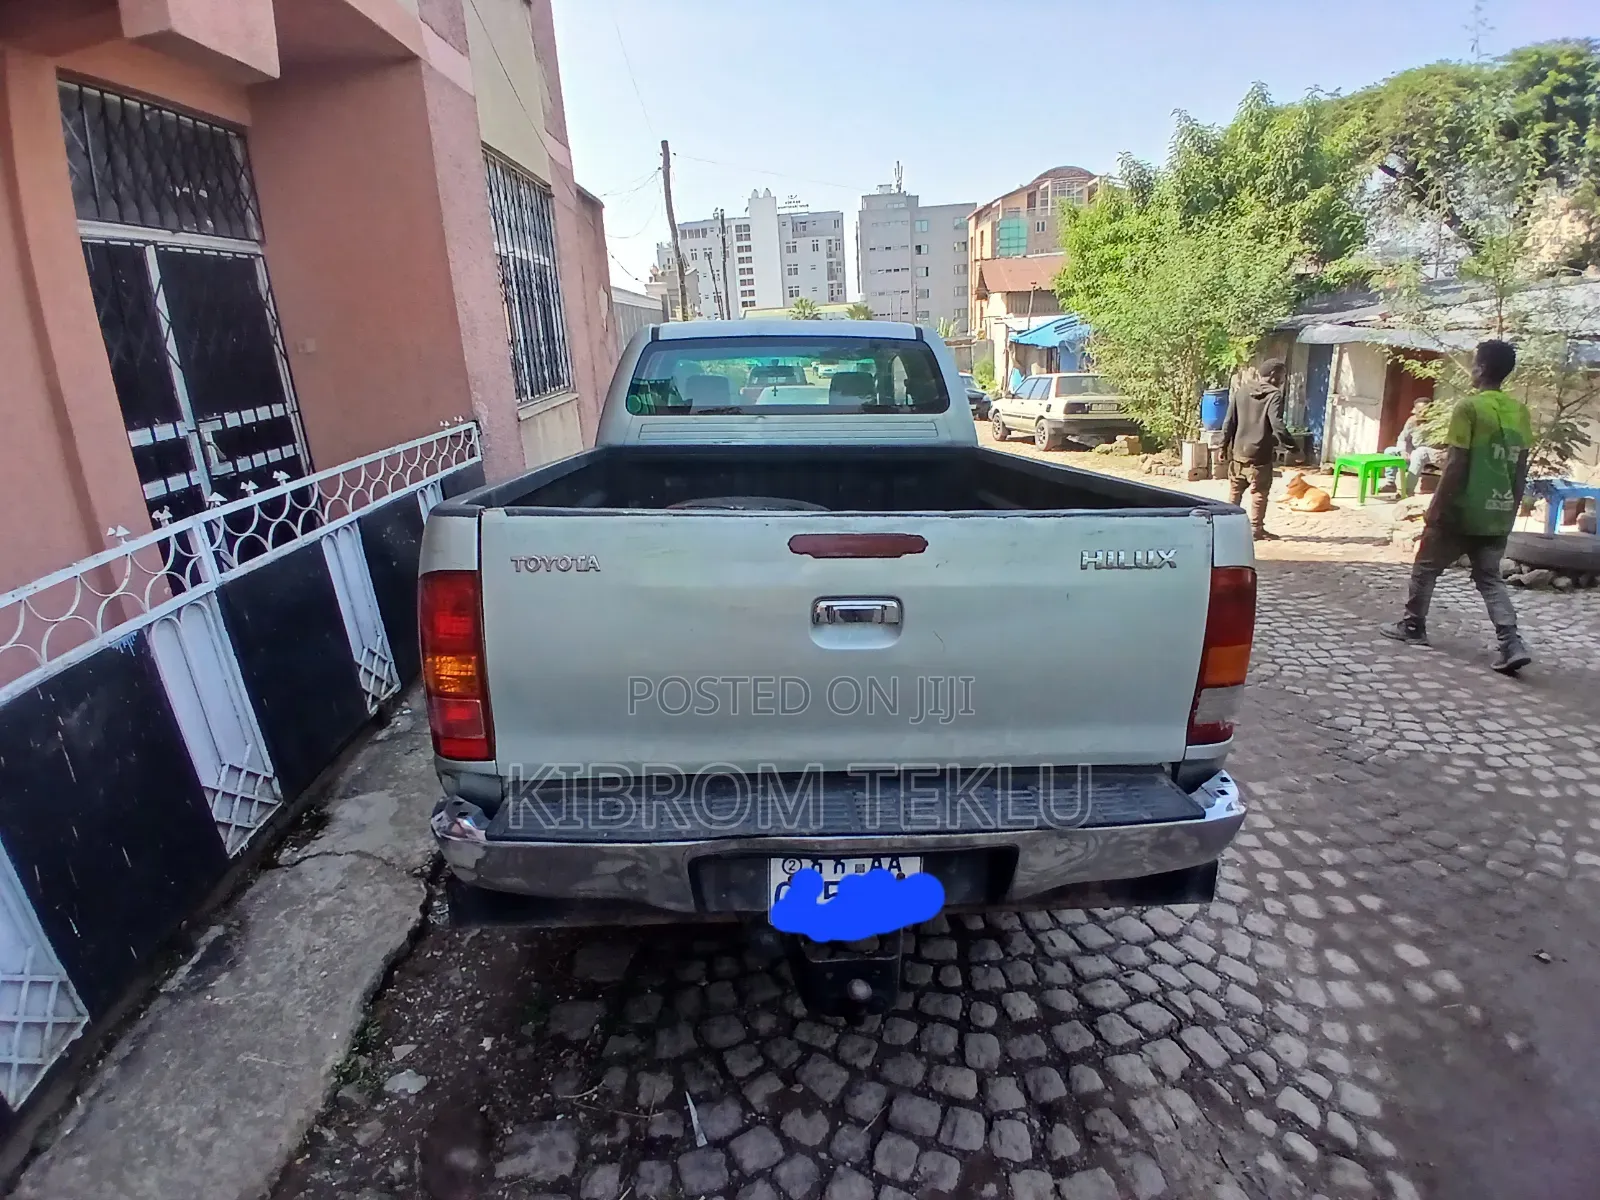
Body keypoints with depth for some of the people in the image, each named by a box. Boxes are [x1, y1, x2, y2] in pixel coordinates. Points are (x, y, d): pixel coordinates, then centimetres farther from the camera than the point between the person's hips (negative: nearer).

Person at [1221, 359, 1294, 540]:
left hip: (1238, 452, 5)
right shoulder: (1274, 395, -9)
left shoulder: (1240, 393, 8)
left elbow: (1229, 422, 8)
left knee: (1235, 491, 17)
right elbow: (1277, 425, -19)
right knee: (1260, 493, 4)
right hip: (1260, 454, -5)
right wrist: (1291, 444, -12)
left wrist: (1225, 446, 14)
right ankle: (1257, 529, 8)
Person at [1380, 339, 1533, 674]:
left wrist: (1436, 508, -10)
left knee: (1426, 567, 12)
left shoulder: (1468, 407, -13)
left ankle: (1412, 626, 24)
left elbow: (1456, 465, -16)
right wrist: (1511, 510, 19)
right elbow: (1521, 469, 10)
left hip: (1461, 510, -6)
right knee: (1490, 578, 11)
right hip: (1497, 514, 6)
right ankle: (1512, 644, -2)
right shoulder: (1520, 412, 8)